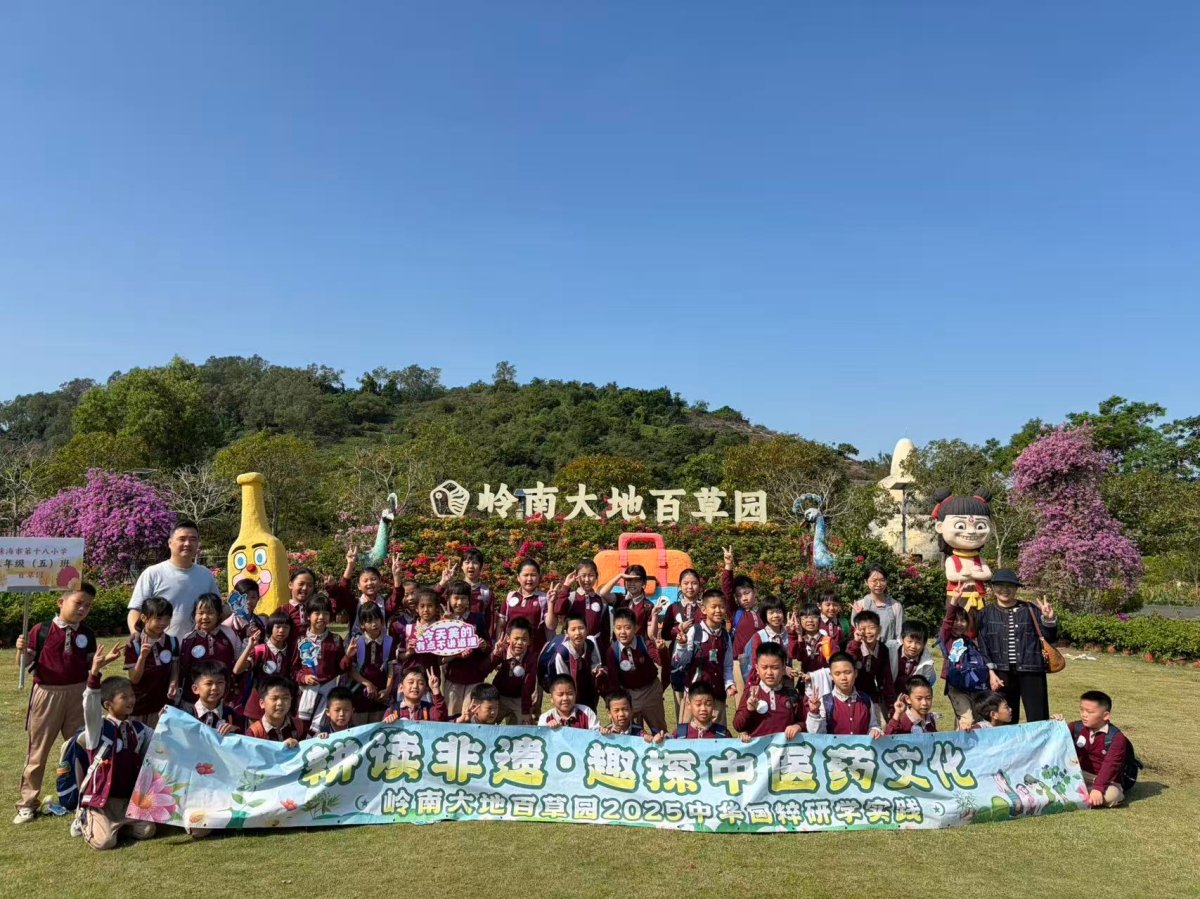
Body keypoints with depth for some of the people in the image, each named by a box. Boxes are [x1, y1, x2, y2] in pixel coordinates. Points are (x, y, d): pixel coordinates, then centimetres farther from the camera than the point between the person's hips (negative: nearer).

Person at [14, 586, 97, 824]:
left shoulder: (87, 635, 3)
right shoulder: (41, 630, -7)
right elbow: (25, 664, -4)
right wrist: (22, 650, -21)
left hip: (78, 694, 3)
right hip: (47, 694, -3)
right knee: (37, 750, 7)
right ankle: (28, 803, 19)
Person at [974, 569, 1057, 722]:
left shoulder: (1030, 610, 5)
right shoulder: (986, 614, 5)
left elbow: (1049, 638, 8)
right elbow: (982, 646, 2)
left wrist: (1048, 619, -9)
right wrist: (990, 672, -7)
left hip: (1030, 671, 0)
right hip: (1001, 673, 0)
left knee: (1038, 720, -1)